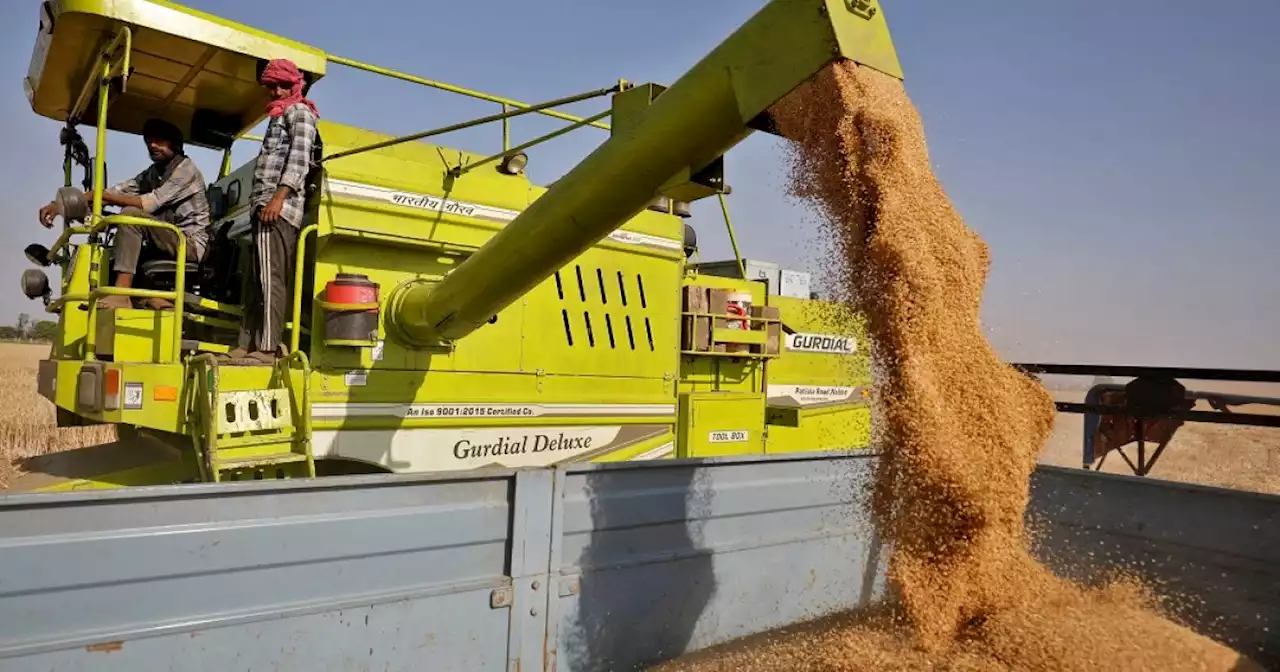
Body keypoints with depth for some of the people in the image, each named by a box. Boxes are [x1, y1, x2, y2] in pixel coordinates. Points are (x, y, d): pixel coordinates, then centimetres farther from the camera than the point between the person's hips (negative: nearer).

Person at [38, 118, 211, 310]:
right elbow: (116, 192, 6)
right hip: (169, 243, 8)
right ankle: (152, 296, -13)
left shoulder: (186, 169, -7)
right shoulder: (152, 174, 17)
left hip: (191, 243, -8)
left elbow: (150, 203, -19)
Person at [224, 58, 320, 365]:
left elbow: (299, 158, -12)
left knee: (271, 279, -14)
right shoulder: (280, 116, 31)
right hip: (266, 207, 10)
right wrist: (262, 202, 19)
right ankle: (247, 346, 9)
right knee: (254, 281, 7)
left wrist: (279, 196, -23)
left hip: (279, 207, -10)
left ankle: (267, 348, -17)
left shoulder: (299, 112, 3)